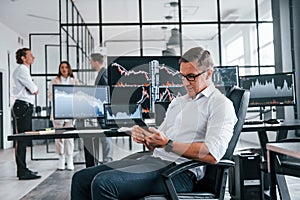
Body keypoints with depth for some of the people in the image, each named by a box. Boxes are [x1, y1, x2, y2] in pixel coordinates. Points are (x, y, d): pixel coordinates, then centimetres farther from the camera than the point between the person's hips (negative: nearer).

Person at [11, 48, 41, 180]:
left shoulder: (23, 70, 23)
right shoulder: (21, 70, -10)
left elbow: (31, 89, 22)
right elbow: (35, 90, -13)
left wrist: (31, 89, 4)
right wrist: (35, 89, 6)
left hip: (24, 107, 11)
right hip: (23, 106, -11)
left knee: (23, 140, 13)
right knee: (22, 140, -10)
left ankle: (22, 169, 21)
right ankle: (23, 172, -8)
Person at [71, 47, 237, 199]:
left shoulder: (220, 104, 0)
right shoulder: (177, 102, 24)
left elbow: (212, 155, -15)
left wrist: (168, 144, -16)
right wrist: (144, 138, -1)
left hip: (180, 170, -8)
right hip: (153, 160, 8)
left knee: (103, 182, -26)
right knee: (81, 178, -3)